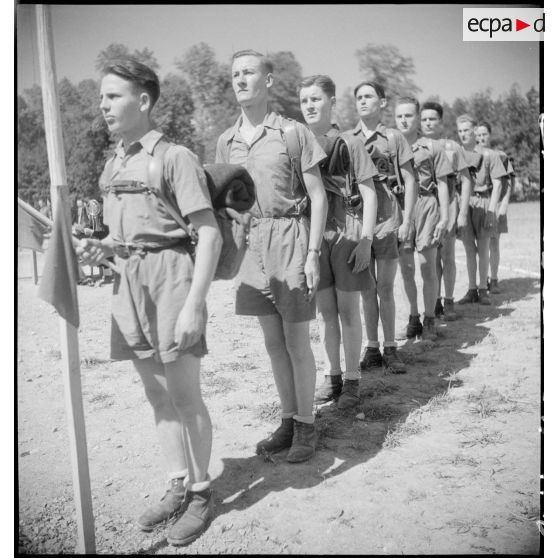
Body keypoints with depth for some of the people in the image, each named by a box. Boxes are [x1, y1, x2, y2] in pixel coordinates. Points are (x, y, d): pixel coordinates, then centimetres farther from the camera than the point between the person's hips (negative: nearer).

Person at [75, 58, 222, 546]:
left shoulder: (174, 157, -9)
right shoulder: (112, 165, 13)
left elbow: (209, 234, -14)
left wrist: (194, 305, -20)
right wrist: (101, 247, 1)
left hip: (170, 274, -7)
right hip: (128, 281, 7)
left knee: (184, 396, 2)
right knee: (157, 394, 14)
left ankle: (201, 492, 20)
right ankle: (178, 486, 29)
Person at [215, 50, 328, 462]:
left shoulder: (293, 132, -6)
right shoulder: (227, 141, 9)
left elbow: (318, 197, -6)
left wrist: (313, 253, -13)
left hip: (289, 235, -5)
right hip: (250, 241, 5)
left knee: (296, 340, 1)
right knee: (273, 341, 12)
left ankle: (306, 425, 16)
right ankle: (288, 420, 26)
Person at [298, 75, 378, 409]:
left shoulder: (349, 144, -2)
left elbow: (369, 195, -2)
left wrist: (366, 240, -10)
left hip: (347, 233, -3)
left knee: (348, 310, 3)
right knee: (325, 310, 10)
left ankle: (353, 380, 15)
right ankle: (332, 376, 23)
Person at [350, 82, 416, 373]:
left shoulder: (394, 137, 3)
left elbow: (409, 181, 4)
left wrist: (406, 221, -5)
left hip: (387, 221, -2)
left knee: (385, 289, 1)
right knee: (366, 289, 7)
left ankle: (390, 348, 12)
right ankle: (372, 348, 17)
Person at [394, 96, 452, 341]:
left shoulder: (432, 147, 4)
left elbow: (442, 184, 4)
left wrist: (444, 217, -2)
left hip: (426, 205, -2)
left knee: (427, 267, -3)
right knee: (405, 268, 6)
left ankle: (429, 320, 10)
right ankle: (413, 316, 21)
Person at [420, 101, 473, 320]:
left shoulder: (452, 147, 3)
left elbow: (466, 181, 3)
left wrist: (463, 212, -4)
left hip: (448, 205, -1)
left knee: (447, 256, 0)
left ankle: (449, 302, 11)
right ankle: (435, 302, 15)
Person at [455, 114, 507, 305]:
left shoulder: (488, 154, 0)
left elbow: (497, 184, -2)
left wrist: (491, 210, -10)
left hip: (482, 203, -2)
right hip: (462, 204, 2)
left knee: (483, 249, 1)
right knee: (469, 250, 7)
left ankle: (483, 290, 10)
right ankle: (471, 290, 13)